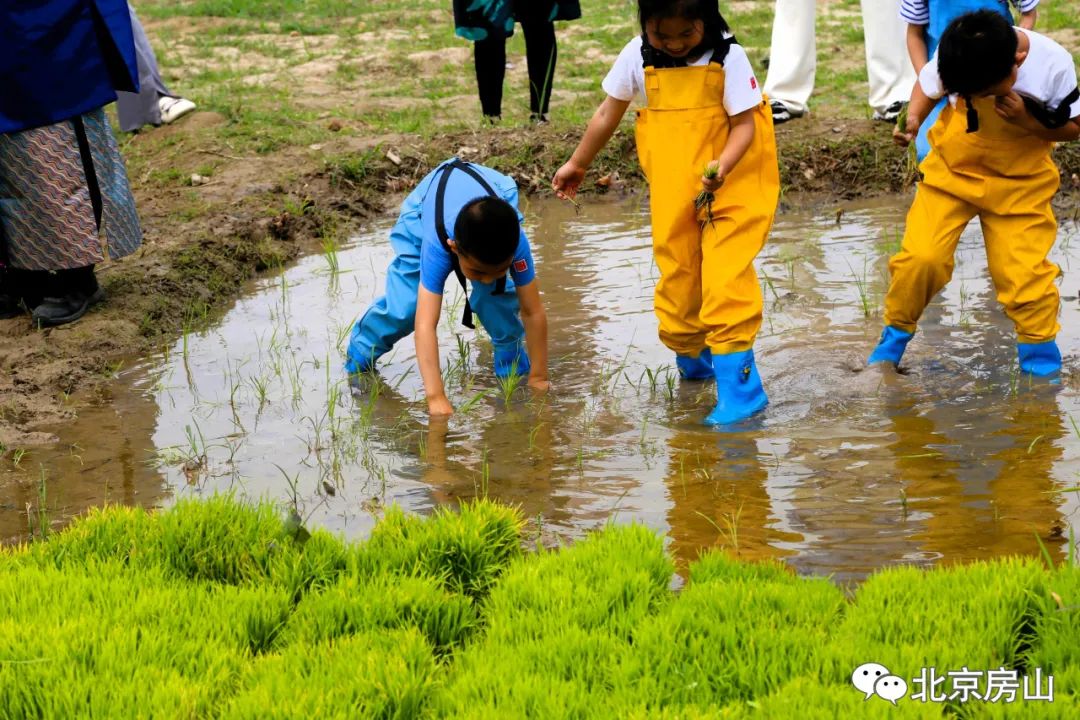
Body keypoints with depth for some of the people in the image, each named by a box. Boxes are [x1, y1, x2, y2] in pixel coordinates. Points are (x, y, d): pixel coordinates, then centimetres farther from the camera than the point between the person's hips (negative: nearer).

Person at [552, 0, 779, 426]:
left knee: (726, 281, -16)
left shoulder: (728, 57, -12)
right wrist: (578, 164, 21)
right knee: (676, 282, 8)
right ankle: (693, 359, 35)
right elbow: (609, 114, 11)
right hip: (672, 195, 4)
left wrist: (721, 166, -30)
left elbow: (744, 123, -11)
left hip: (731, 188, -4)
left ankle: (739, 387, -11)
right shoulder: (638, 57, -2)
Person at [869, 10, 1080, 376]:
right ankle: (896, 334, 12)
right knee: (921, 256, -12)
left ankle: (1040, 352, 20)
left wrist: (1027, 121, -27)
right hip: (950, 169, 0)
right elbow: (927, 86, -2)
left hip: (1020, 182, 0)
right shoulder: (955, 55, -22)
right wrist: (913, 119, -23)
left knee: (1024, 270, -3)